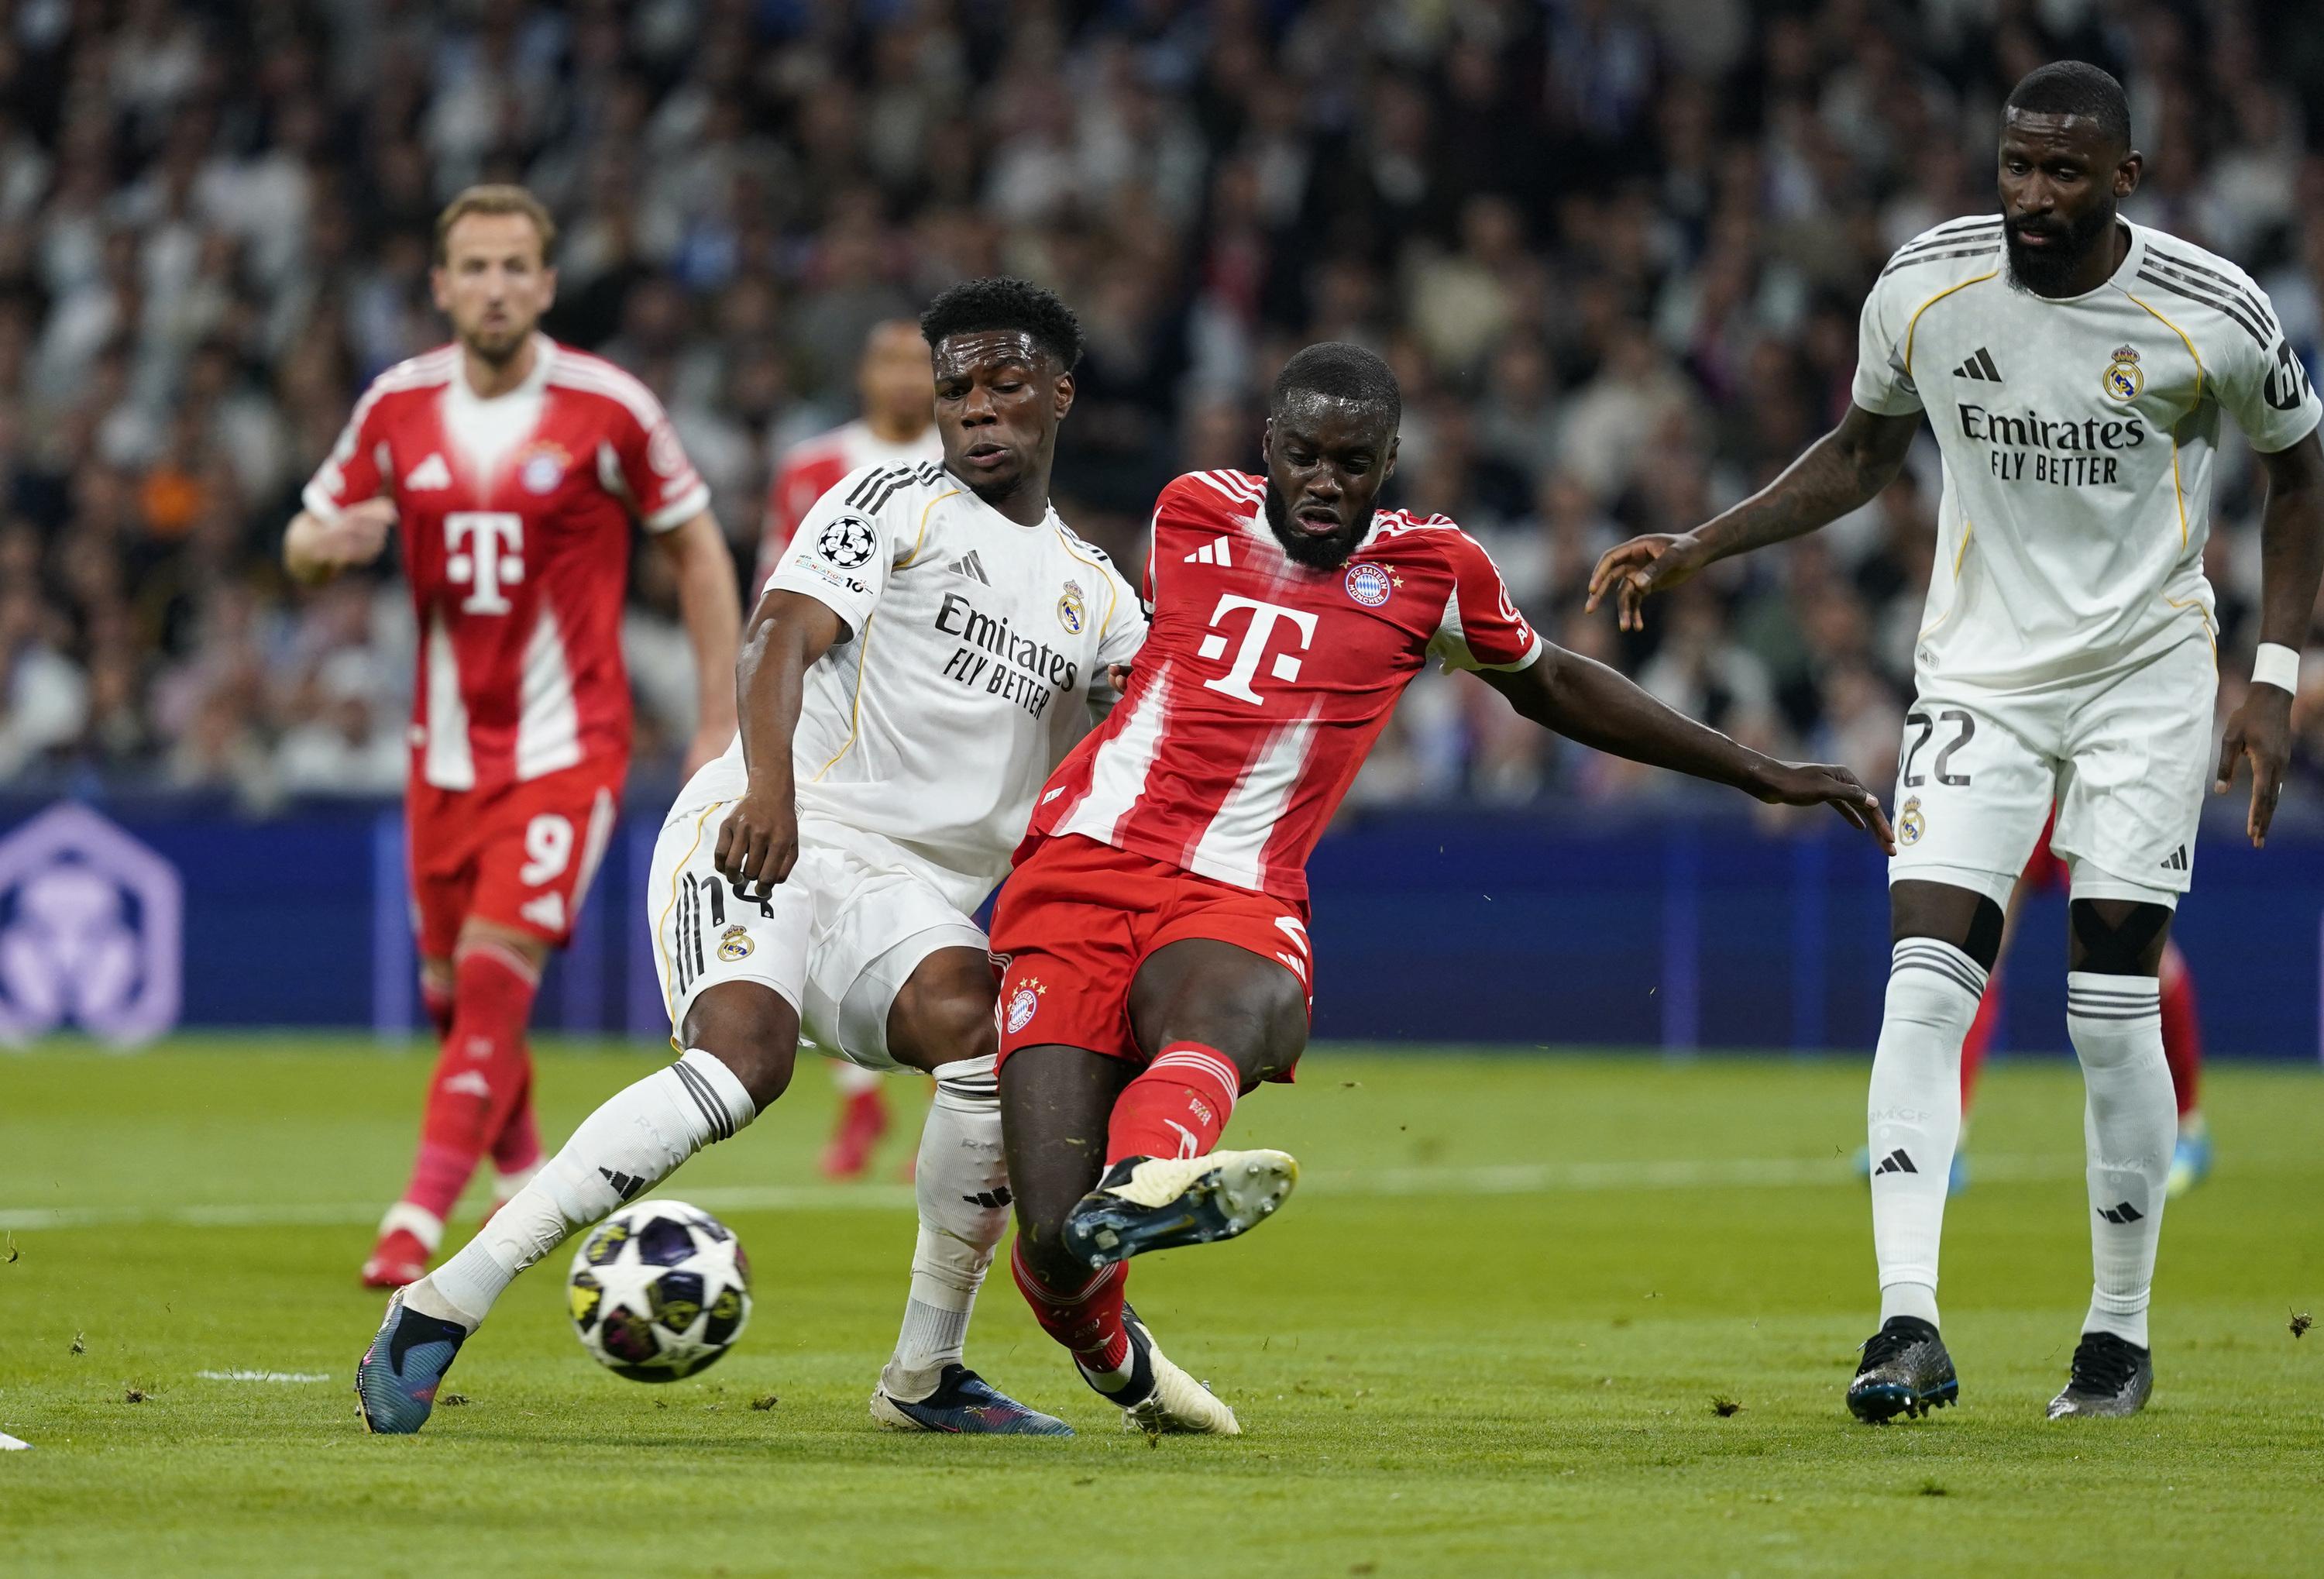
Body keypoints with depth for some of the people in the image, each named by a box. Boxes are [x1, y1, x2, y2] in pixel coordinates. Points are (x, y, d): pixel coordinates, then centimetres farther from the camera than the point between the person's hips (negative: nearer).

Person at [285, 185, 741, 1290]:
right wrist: (331, 543, -16)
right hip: (446, 745, 4)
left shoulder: (609, 409, -8)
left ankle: (418, 1222, -21)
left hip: (568, 744, -4)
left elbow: (698, 553, 2)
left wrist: (720, 727, -2)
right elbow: (304, 545, 11)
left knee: (495, 971, -18)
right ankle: (524, 1179, 36)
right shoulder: (397, 407, 1)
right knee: (450, 988, 10)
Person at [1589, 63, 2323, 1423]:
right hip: (1980, 671, 2)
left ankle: (2123, 1334, 10)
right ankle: (1910, 1325, -18)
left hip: (2146, 672, -2)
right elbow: (1866, 452, 12)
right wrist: (1704, 548, 2)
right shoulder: (1925, 289, -6)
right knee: (1925, 983, -13)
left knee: (2114, 1000, -6)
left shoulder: (2215, 314, -13)